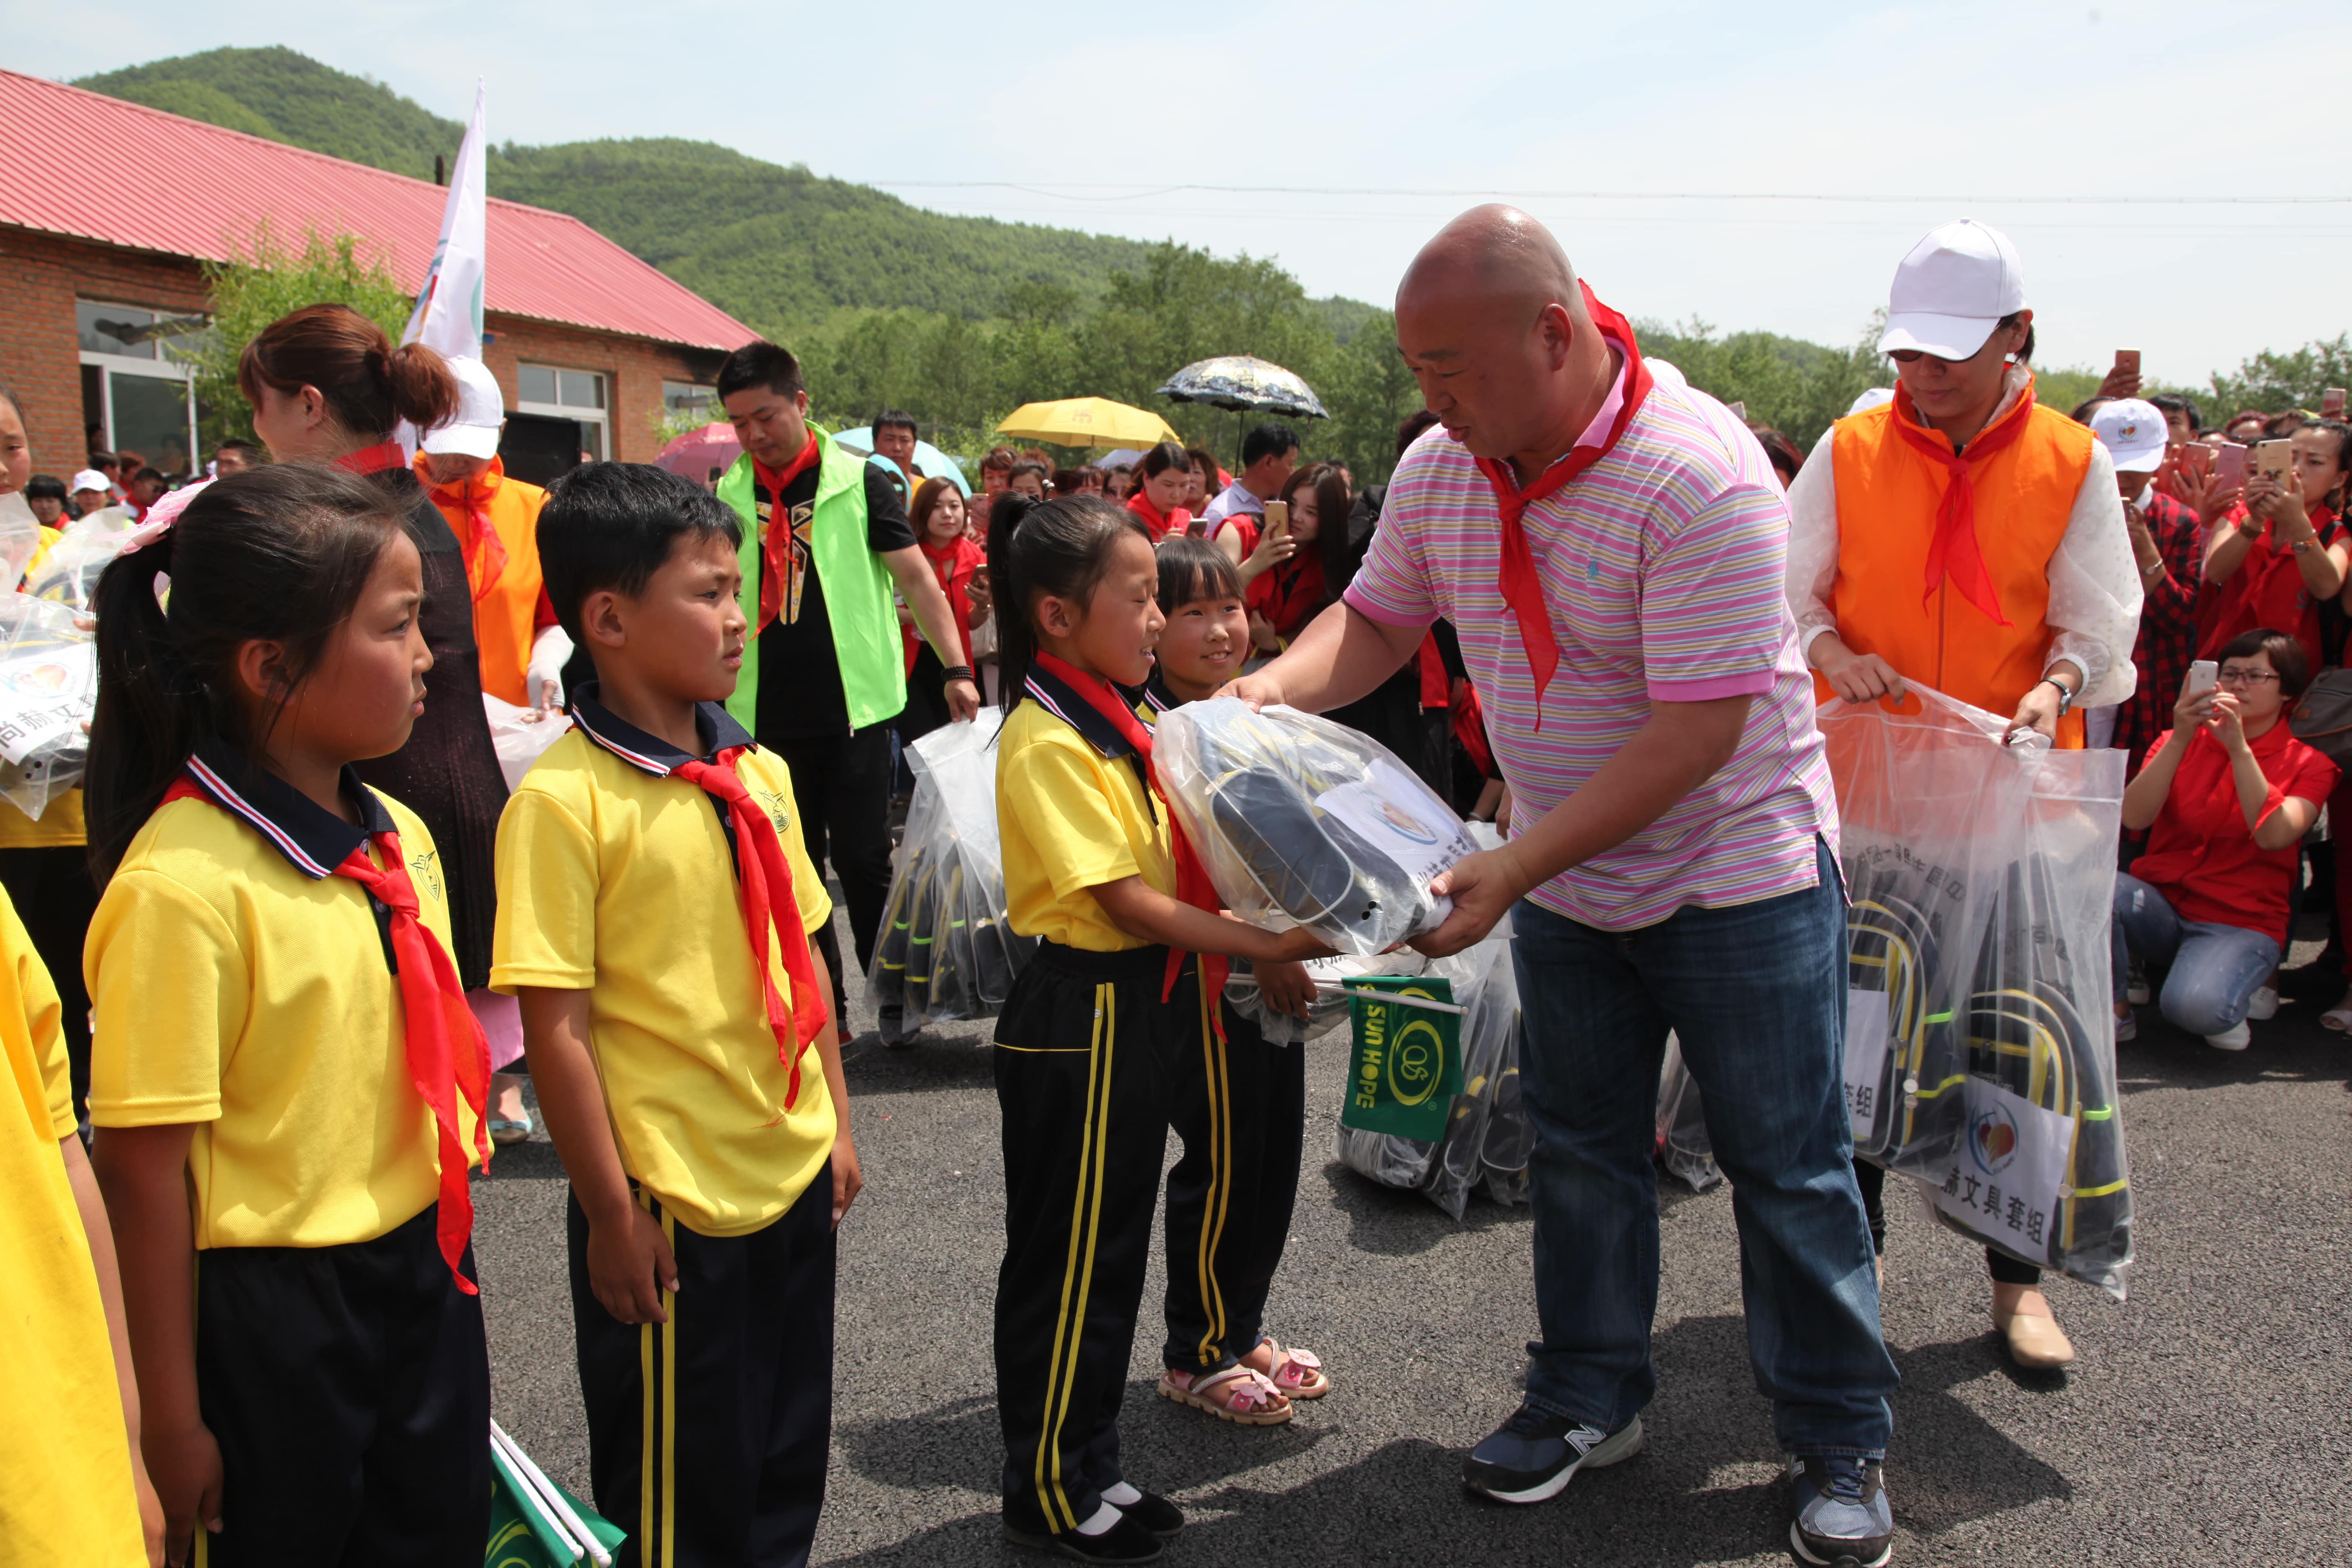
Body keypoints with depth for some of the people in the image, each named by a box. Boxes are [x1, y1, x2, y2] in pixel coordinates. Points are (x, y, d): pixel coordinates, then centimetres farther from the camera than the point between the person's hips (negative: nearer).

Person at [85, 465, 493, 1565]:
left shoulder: (402, 838, 1)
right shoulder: (180, 886, -21)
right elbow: (143, 1167, -17)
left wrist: (446, 1259, 15)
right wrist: (172, 1422, -11)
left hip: (425, 1271, 7)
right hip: (271, 1310, -7)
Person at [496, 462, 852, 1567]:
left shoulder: (760, 773, 4)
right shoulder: (563, 802, -16)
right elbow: (555, 1030, -16)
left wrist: (835, 1124, 12)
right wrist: (610, 1212, -14)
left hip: (794, 1176, 6)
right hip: (670, 1203, -6)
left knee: (788, 1457, 21)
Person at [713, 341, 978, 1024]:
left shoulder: (858, 481, -3)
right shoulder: (730, 494, 6)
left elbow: (917, 579, -3)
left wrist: (956, 667, -11)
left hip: (854, 706, -3)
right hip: (767, 715, 3)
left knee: (862, 859, -1)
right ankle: (821, 1008, 20)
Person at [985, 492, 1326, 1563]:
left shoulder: (1117, 721, 10)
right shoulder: (1046, 741, -19)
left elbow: (1164, 870, 15)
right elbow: (1126, 900, -22)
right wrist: (1261, 947, -23)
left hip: (1141, 1011, 9)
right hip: (1080, 1019, -9)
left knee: (1112, 1249, 18)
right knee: (1068, 1263, 4)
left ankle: (1086, 1468, 33)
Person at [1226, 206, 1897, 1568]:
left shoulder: (1699, 473, -28)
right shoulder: (1440, 469, -7)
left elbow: (1698, 732, -30)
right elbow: (1378, 618, 4)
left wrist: (1514, 868, -33)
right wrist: (1268, 688, -17)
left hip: (1736, 871, -6)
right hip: (1562, 877, 6)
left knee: (1789, 1171, 7)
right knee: (1582, 1150, 16)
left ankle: (1843, 1443, 26)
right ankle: (1592, 1397, 35)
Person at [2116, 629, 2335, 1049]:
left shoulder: (2309, 765, 6)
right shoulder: (2178, 742, 11)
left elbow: (2273, 836, -16)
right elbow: (2134, 818, -8)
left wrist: (2239, 748, -22)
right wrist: (2180, 739, -17)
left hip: (2239, 924, -2)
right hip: (2159, 905, 2)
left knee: (2196, 1006, -35)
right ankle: (2113, 1010, -10)